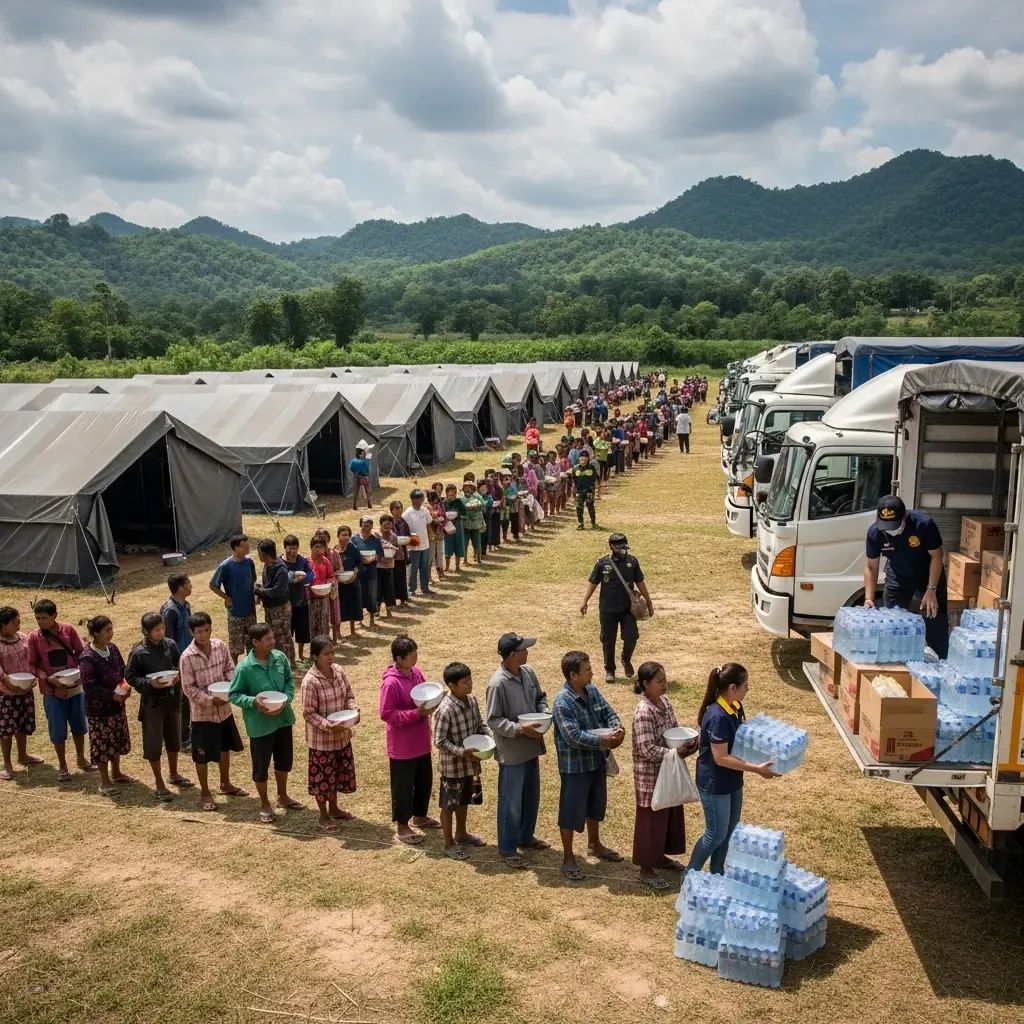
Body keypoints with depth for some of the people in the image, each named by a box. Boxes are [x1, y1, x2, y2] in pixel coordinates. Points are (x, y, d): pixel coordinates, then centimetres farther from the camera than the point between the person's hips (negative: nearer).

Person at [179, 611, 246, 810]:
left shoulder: (220, 646, -6)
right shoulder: (187, 657, -19)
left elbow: (230, 669, 4)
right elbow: (188, 688, -16)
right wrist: (211, 699, -23)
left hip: (224, 708, 5)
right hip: (202, 712, -5)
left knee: (225, 748, 21)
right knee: (203, 755, 7)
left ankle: (225, 784, 41)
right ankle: (205, 793, 25)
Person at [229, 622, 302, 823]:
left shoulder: (280, 658, -7)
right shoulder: (245, 667, -20)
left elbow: (290, 680, 4)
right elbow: (233, 695, -11)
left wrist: (287, 699, -14)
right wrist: (253, 702, -27)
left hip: (283, 718, 5)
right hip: (260, 724, -5)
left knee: (285, 759, 20)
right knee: (261, 765, 10)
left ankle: (282, 797, 43)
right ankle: (265, 804, 31)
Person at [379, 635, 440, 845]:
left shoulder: (416, 673, 1)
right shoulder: (391, 682, -23)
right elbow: (386, 714, -22)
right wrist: (416, 713, -25)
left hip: (421, 742, 8)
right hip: (402, 746, -8)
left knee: (425, 780, 21)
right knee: (403, 786, 7)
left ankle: (420, 816, 41)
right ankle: (402, 827, 23)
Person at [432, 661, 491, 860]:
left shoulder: (472, 700, -3)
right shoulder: (445, 710, -26)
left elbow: (479, 725, 10)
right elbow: (439, 741, -22)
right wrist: (462, 752, -28)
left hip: (470, 763, 7)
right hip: (452, 766, -7)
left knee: (464, 801, 24)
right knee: (449, 805, 10)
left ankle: (461, 834, 43)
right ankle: (449, 844, 25)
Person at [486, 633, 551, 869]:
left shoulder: (528, 673, -1)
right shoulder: (498, 684, -23)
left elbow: (540, 697, 14)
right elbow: (493, 720, -19)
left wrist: (544, 711, -6)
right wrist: (520, 728, -26)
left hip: (531, 748, 8)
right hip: (511, 752, -8)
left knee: (531, 797, 21)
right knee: (511, 803, 5)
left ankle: (526, 837, 41)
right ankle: (508, 849, 20)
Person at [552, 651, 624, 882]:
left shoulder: (592, 691, -1)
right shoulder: (562, 702, -25)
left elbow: (608, 712, 4)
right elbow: (574, 736, -29)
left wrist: (617, 728, -17)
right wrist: (603, 740, -26)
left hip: (597, 761, 8)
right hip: (574, 766, -8)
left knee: (596, 805, 24)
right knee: (572, 811, 6)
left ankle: (594, 844, 45)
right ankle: (568, 858, 22)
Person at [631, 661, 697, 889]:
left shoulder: (665, 702, 1)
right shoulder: (644, 712, -26)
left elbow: (675, 730, 12)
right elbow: (648, 750, -27)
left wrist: (689, 742, -7)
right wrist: (677, 752, -24)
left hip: (669, 772, 9)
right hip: (651, 776, -9)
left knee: (671, 815, 21)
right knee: (651, 821, 5)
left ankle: (659, 857, 41)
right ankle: (646, 869, 20)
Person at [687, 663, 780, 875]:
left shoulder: (735, 707, -2)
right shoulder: (717, 717, -30)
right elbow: (721, 758, -26)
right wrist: (757, 769, -25)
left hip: (732, 780, 9)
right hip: (714, 784, -9)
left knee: (729, 830, 19)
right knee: (716, 834, 4)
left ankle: (717, 873, 36)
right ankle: (691, 874, 23)